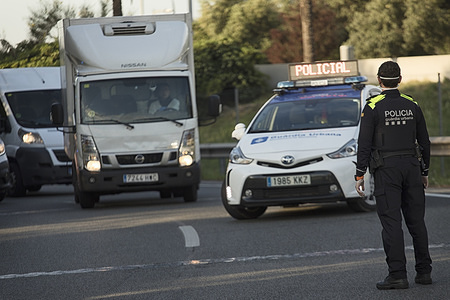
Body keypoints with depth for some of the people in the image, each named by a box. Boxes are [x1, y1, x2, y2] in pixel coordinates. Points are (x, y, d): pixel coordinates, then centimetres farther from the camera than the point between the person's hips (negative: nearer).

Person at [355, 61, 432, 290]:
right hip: (411, 167, 4)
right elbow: (424, 142, 13)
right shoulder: (412, 106, 7)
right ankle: (424, 272, 12)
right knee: (416, 221, 10)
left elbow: (364, 144, -9)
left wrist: (360, 174, -5)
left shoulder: (373, 107, -6)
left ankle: (397, 275, -10)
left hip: (386, 170, -4)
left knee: (391, 222, -6)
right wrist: (424, 172, 22)